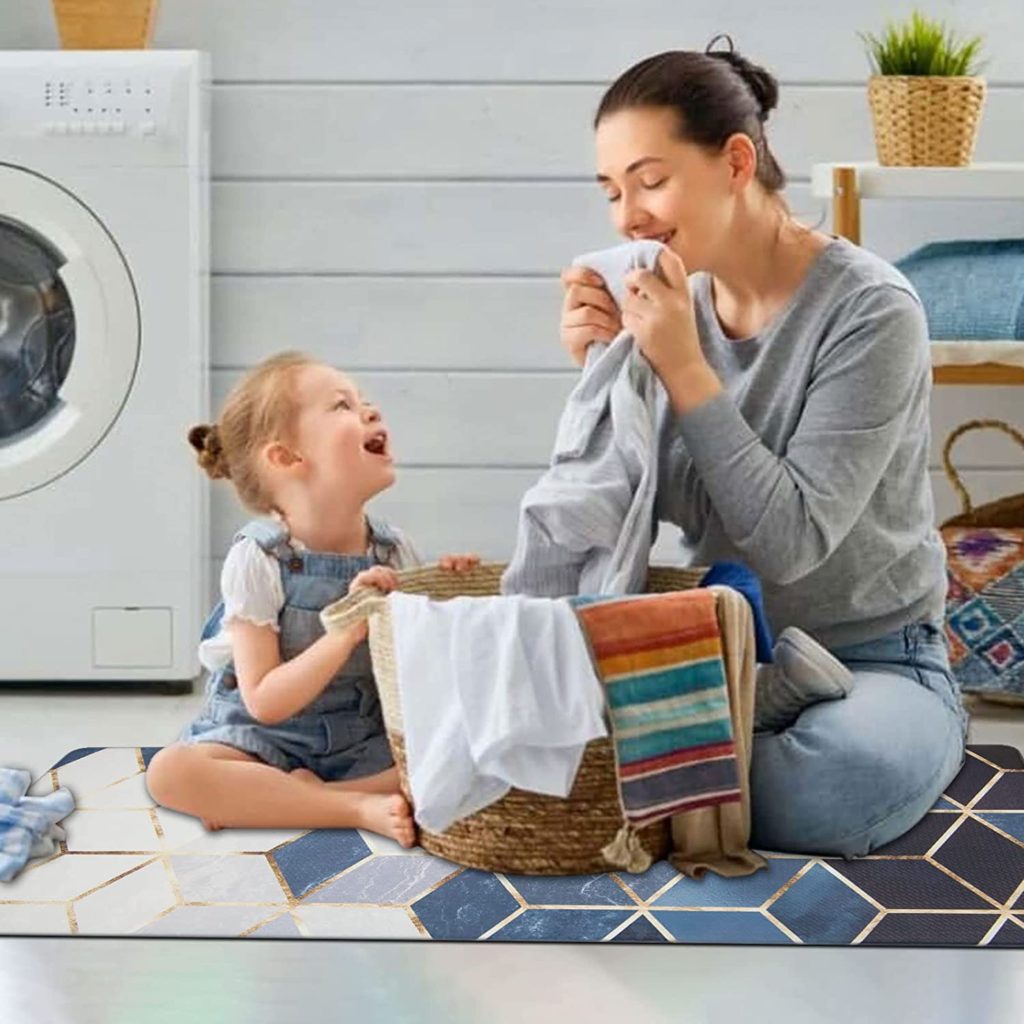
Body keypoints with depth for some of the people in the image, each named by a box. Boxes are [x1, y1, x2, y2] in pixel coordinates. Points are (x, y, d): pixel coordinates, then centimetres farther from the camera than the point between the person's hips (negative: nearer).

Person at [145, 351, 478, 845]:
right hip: (266, 743, -3)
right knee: (170, 771, -31)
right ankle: (362, 806, -26)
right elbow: (265, 702, -18)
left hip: (368, 743, 3)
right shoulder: (258, 560, -13)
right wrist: (348, 629, -29)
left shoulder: (395, 551, -1)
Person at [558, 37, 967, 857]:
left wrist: (684, 368, -25)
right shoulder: (677, 301, -3)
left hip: (872, 660, -4)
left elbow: (791, 541, -23)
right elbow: (643, 508, 0)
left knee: (848, 772, -36)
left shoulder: (870, 311, -19)